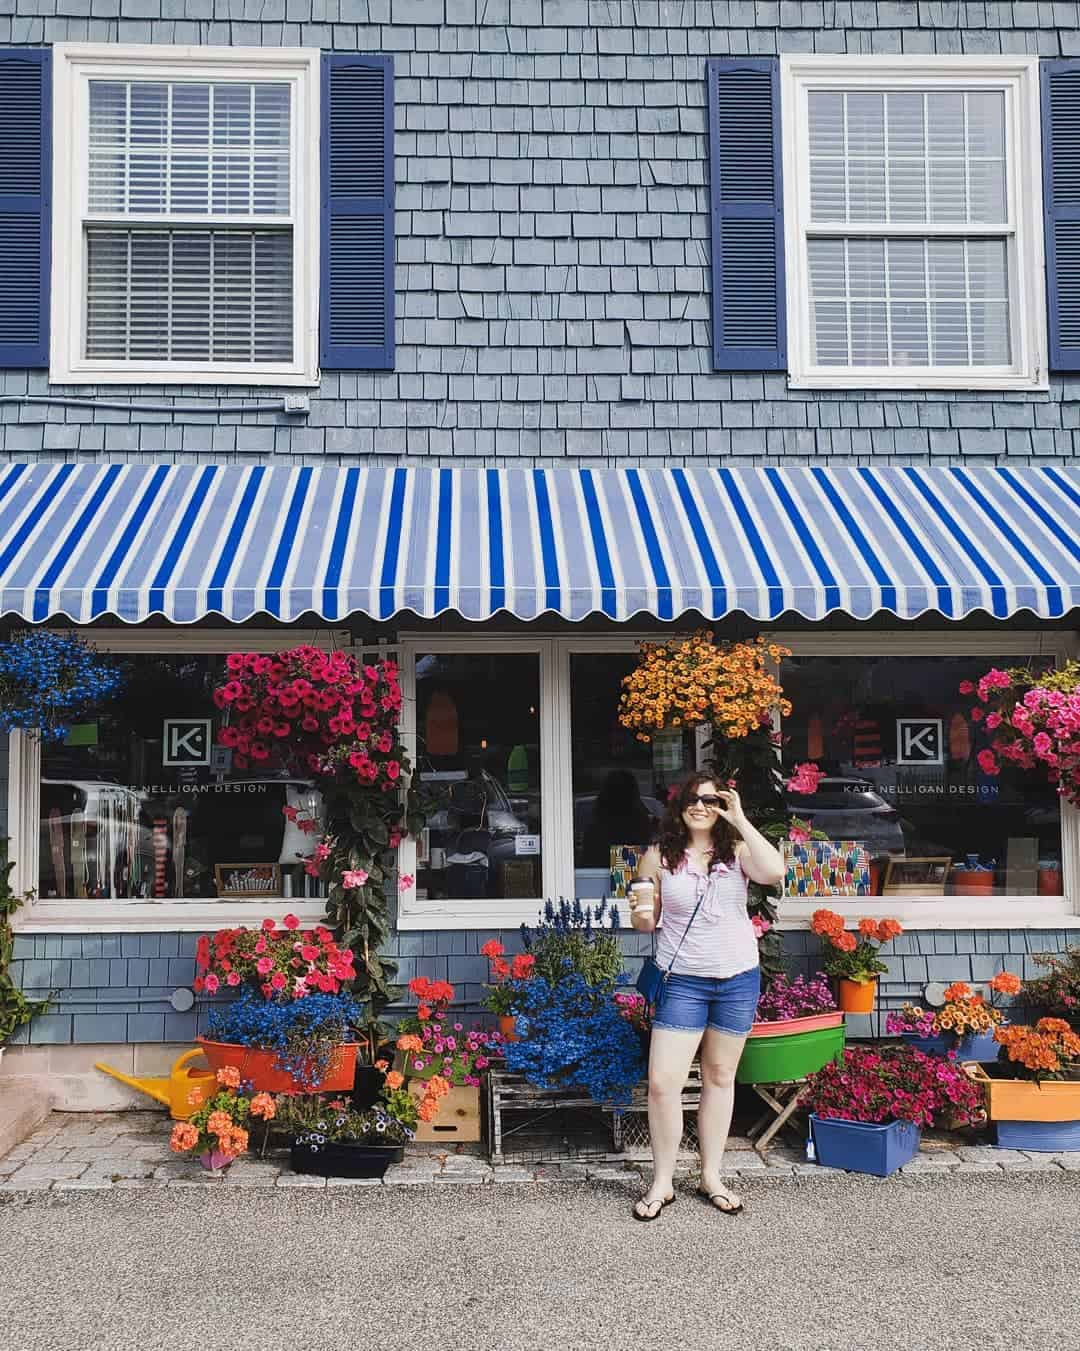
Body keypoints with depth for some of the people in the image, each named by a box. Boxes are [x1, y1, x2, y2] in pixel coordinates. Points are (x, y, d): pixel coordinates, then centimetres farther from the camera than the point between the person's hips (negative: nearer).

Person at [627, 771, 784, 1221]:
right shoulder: (659, 856, -1)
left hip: (738, 980, 1)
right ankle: (662, 1183, 8)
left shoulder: (737, 851, -2)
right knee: (662, 1083, -7)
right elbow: (645, 922, 7)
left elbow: (774, 872, -23)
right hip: (682, 981, -1)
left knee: (720, 1078, 12)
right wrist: (641, 912, -17)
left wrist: (740, 820, -20)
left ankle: (711, 1177, 25)